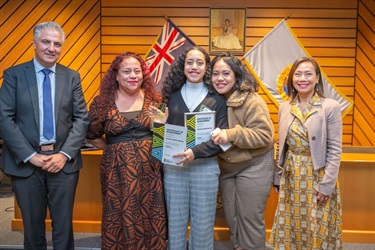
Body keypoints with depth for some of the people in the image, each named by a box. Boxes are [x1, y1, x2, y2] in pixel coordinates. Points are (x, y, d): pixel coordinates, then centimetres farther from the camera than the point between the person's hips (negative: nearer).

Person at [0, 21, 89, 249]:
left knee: (64, 226, 11)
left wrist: (65, 154, -10)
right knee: (32, 226, 14)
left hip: (63, 161, 1)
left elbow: (82, 119, 1)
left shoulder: (72, 77, 6)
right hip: (26, 162, -1)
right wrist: (30, 155, -12)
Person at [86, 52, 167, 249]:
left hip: (150, 169, 1)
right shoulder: (102, 103, -2)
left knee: (151, 218, 10)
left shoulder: (153, 100, 1)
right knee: (120, 219, 9)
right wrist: (114, 148, 1)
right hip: (117, 170, -1)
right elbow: (91, 136, 9)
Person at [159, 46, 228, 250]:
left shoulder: (217, 100, 0)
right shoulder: (172, 96, 6)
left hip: (205, 168, -1)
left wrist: (195, 152, -21)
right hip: (173, 167, 2)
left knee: (202, 224, 9)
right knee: (175, 222, 11)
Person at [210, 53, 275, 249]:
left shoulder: (252, 101, -21)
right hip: (226, 166, 7)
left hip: (253, 166, -6)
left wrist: (232, 134, -33)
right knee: (231, 217, 19)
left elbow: (264, 135, -25)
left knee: (249, 217, 5)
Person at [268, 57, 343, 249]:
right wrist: (278, 177, 10)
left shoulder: (330, 107, -9)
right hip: (291, 178, 4)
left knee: (318, 231, 8)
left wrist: (327, 184, -13)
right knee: (289, 228, 13)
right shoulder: (285, 107, 4)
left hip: (318, 177, -4)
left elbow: (335, 150, -10)